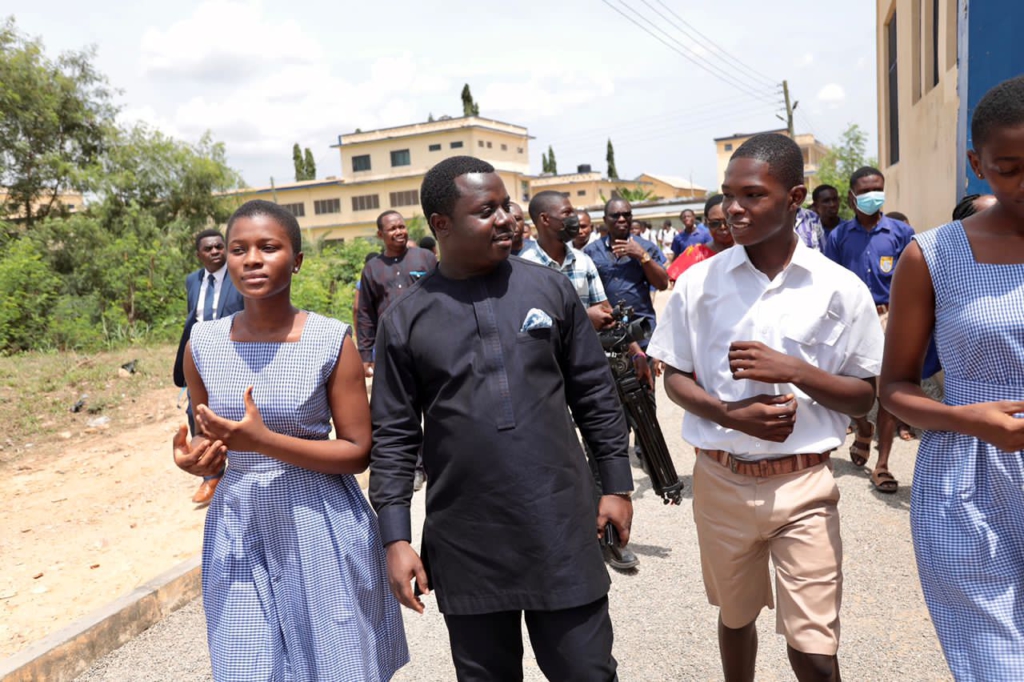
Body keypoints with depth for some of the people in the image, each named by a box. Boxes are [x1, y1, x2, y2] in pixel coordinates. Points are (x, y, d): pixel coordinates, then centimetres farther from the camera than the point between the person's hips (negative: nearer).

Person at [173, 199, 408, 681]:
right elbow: (209, 438, 13)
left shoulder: (331, 341, -11)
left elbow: (358, 452, -9)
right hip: (238, 530, 3)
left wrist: (266, 441, -21)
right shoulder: (203, 344, -1)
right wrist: (197, 456, -11)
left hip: (322, 530, -2)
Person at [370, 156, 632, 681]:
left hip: (562, 533, 0)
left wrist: (617, 485, 6)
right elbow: (394, 436, 1)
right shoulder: (405, 320, -2)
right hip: (465, 549, 0)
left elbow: (595, 394, 6)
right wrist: (395, 538, -2)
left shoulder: (551, 289, 0)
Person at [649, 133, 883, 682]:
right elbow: (675, 379, 2)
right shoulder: (698, 282, -4)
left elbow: (864, 396, -1)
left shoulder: (841, 289, -6)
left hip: (802, 483, -1)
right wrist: (731, 414, -18)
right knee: (735, 615, 21)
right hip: (721, 479, 2)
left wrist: (793, 369, -20)